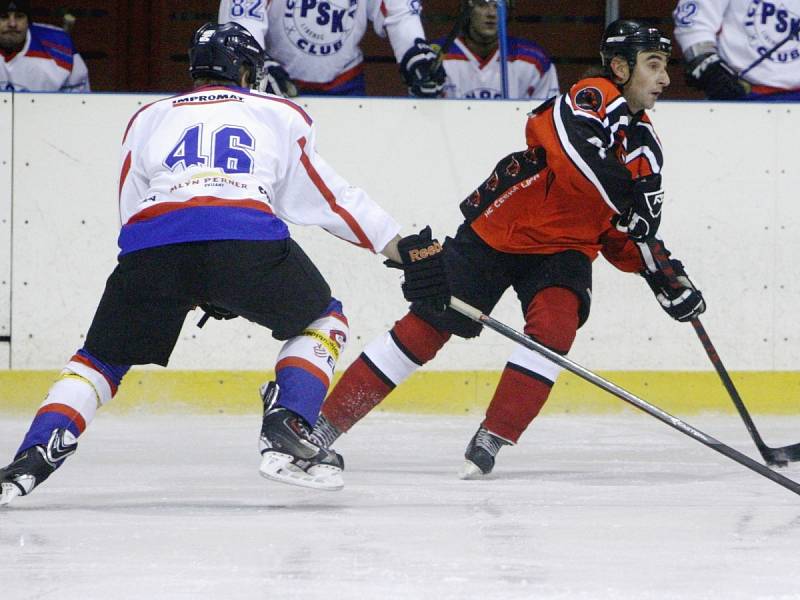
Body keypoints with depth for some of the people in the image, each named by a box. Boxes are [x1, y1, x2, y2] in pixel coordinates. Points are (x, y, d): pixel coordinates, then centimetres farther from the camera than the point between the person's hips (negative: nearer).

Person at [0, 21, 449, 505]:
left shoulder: (149, 119, 33)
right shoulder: (280, 116, 29)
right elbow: (333, 197, 26)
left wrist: (197, 292, 37)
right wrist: (406, 249, 28)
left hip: (151, 244, 2)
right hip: (247, 237, -2)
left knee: (101, 358, 21)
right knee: (323, 321, 25)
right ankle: (286, 432, 5)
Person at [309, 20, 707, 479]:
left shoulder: (647, 148, 6)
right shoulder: (593, 98, -17)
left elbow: (624, 240, 11)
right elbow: (578, 152, -39)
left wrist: (666, 278, -3)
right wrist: (630, 203, -43)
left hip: (563, 250, 6)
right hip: (498, 229, -6)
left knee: (554, 324, -23)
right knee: (424, 328, -5)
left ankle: (490, 441, -17)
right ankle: (325, 424, 5)